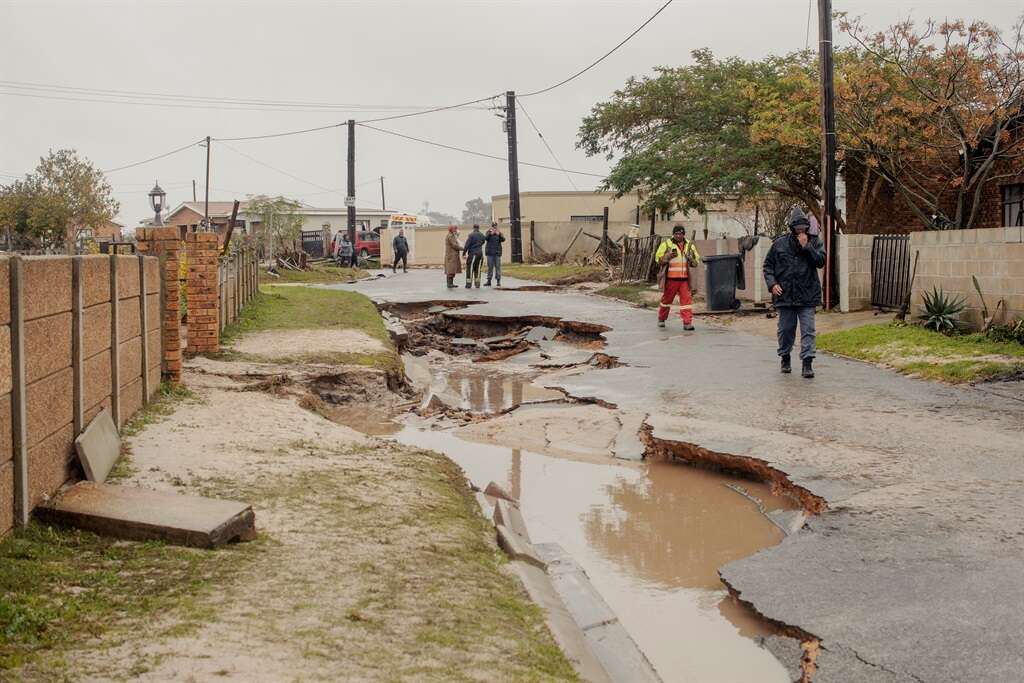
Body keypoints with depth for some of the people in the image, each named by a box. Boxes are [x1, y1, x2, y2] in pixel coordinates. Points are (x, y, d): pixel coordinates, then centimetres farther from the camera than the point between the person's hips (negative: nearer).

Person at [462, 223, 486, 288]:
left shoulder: (471, 235, -11)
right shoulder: (482, 235, 6)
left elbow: (467, 245, -12)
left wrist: (464, 252, -6)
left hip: (472, 254, -5)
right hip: (480, 253, 5)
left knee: (470, 269, 0)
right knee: (477, 269, 11)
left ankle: (469, 284, -2)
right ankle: (477, 284, 12)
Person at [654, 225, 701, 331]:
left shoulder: (690, 246, 10)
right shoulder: (666, 244, 1)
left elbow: (697, 261, 17)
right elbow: (658, 258, 1)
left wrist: (691, 259, -6)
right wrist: (668, 256, -16)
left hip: (684, 279, 2)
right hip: (671, 278, -2)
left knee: (686, 300, -7)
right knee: (667, 299, 11)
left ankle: (687, 322, -7)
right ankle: (661, 319, 30)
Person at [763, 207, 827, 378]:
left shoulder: (814, 241, 3)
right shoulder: (779, 244, 3)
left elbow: (821, 261, -9)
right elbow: (768, 265, 8)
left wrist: (806, 246, -16)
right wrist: (772, 283, -5)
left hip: (807, 296, -1)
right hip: (785, 294, 1)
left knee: (808, 330, -6)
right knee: (786, 330, 11)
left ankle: (807, 363, -6)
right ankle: (785, 359, 29)